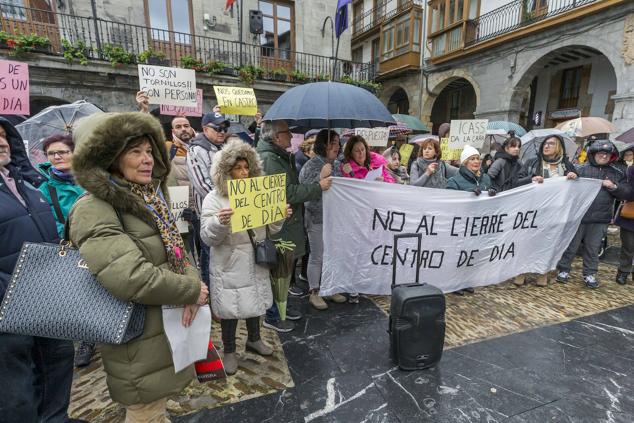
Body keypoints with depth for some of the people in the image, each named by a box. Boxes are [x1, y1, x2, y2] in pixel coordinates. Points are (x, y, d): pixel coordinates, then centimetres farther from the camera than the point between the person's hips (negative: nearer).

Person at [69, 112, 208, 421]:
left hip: (169, 327, 8)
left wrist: (192, 279, -14)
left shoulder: (150, 199, 6)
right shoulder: (93, 209, -21)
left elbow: (175, 251, 7)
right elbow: (132, 278, -33)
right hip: (140, 344, -7)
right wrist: (194, 291, -20)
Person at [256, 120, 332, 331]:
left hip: (287, 223, 10)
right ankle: (272, 316, 19)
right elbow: (287, 193, -24)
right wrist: (318, 187, -18)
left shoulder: (280, 156, 16)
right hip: (278, 227, -10)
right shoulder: (269, 159, -19)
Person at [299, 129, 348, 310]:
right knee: (317, 257, 2)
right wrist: (321, 176, -27)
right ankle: (314, 293, 17)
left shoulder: (335, 164, 12)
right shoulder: (312, 165, -10)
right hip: (317, 218, -7)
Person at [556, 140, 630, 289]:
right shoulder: (581, 169, -1)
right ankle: (563, 270, 19)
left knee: (593, 248, 13)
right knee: (571, 246, 6)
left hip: (600, 219, 3)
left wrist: (614, 187, -10)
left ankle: (590, 274, 25)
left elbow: (626, 194, 8)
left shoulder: (617, 174, 10)